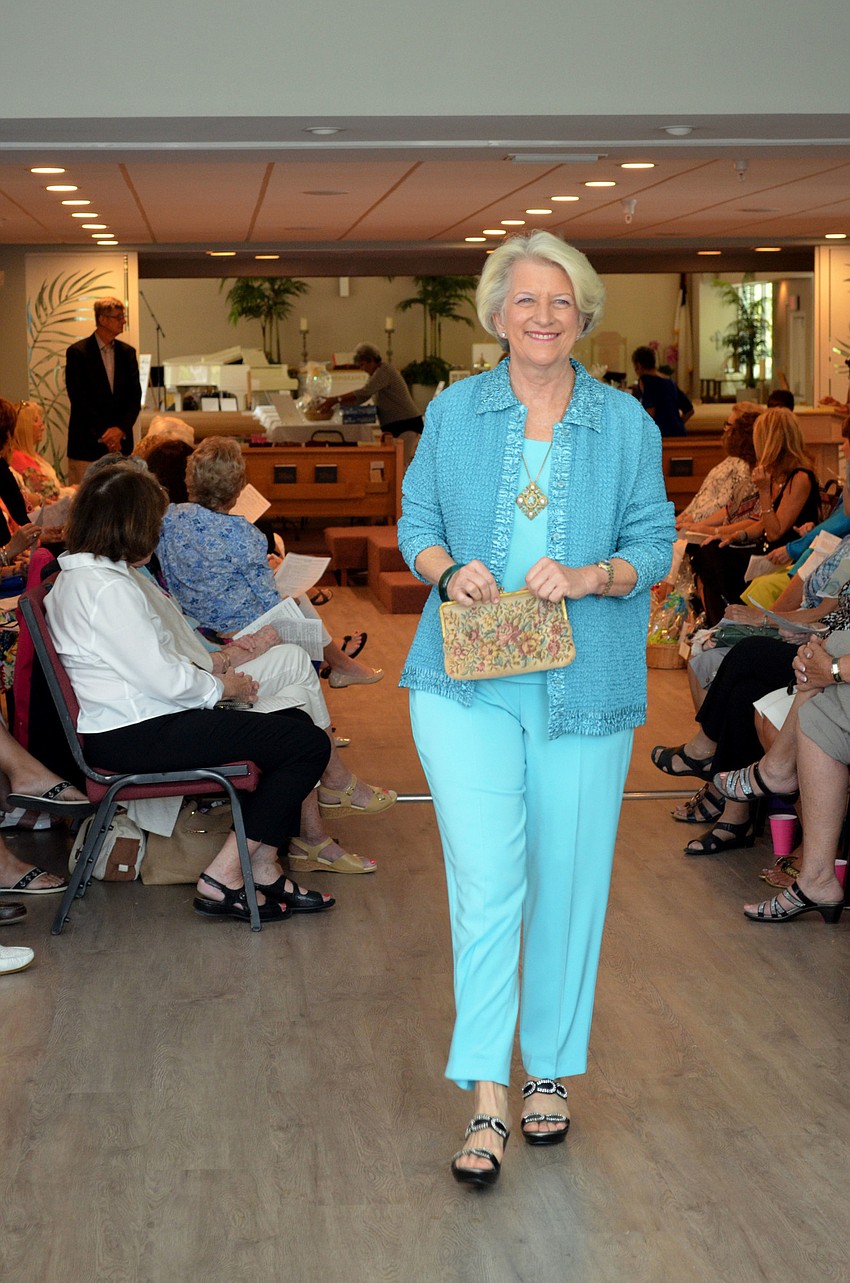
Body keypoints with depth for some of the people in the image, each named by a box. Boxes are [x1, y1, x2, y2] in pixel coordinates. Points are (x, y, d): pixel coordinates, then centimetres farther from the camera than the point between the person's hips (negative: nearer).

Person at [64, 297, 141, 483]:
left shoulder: (127, 352, 11)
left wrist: (121, 429, -9)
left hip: (121, 442, 4)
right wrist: (104, 433, -12)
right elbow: (79, 398, -8)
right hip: (87, 443, -4)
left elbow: (135, 396, 7)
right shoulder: (77, 352, -3)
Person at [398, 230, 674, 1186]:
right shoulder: (453, 413, 7)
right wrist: (450, 571, -12)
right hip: (467, 682, -1)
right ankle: (485, 1100, -4)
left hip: (584, 686, 1)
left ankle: (550, 1071, 25)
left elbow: (654, 542, 4)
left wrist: (589, 577, -16)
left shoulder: (625, 423, 5)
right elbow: (416, 523, 10)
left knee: (568, 883, 7)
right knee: (485, 882, -9)